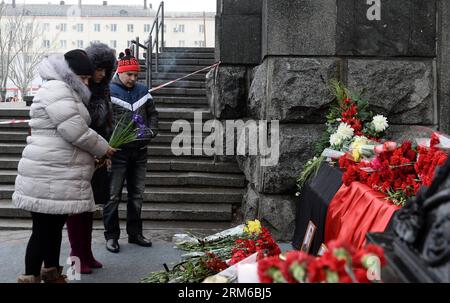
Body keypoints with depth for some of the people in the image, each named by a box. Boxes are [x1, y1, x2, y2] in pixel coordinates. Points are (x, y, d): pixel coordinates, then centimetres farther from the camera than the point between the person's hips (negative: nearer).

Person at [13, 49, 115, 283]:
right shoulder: (56, 89, -13)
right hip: (49, 177, -10)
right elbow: (76, 131, -20)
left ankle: (52, 274, 30)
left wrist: (97, 152, 14)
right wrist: (103, 149, -6)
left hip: (58, 176, 10)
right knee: (44, 228, -2)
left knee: (55, 225, 18)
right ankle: (30, 277, 9)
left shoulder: (65, 91, 22)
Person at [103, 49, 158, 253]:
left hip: (139, 152, 6)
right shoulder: (108, 91, -7)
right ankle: (111, 236, 13)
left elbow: (152, 114, 17)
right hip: (117, 152, -5)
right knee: (113, 196, 1)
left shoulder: (142, 91, 10)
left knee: (137, 195, 14)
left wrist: (151, 132, 0)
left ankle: (135, 233, 26)